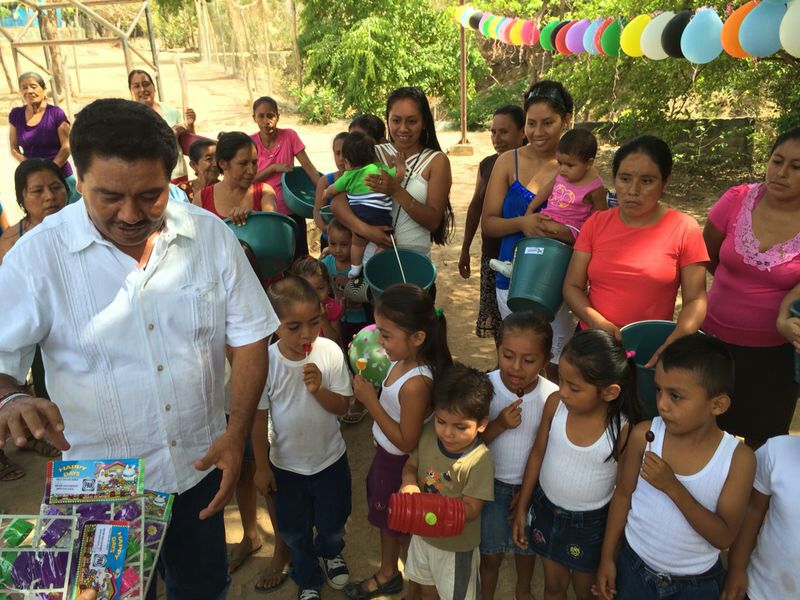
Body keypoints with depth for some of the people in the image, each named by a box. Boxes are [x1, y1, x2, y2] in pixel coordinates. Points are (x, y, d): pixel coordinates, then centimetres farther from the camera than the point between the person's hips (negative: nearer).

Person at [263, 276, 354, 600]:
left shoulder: (330, 352, -21)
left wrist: (318, 389, -32)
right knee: (295, 531, 20)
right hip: (286, 464, 0)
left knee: (332, 522, 24)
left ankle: (330, 552, 59)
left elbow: (342, 406, -13)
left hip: (330, 458, 1)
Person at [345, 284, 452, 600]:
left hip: (400, 464, -8)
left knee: (403, 529, 19)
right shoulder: (402, 359, -13)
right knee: (386, 521, 31)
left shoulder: (415, 384, -38)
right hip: (385, 454, 8)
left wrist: (370, 400, -29)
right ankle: (388, 575, 58)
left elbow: (406, 442, -29)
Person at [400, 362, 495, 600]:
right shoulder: (429, 434, -16)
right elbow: (411, 465, -1)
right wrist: (409, 483, -24)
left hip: (456, 544, -5)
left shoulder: (480, 461, -31)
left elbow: (470, 509, -26)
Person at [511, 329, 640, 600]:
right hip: (546, 509, 3)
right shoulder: (555, 403, -18)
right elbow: (538, 454, -4)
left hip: (590, 523, -2)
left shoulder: (623, 429, -27)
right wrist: (522, 507, 3)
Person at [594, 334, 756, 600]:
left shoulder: (738, 458, -20)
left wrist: (673, 488, -31)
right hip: (633, 566, 1)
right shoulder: (643, 435, -17)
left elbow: (724, 537, -19)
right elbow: (623, 495, -5)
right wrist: (607, 557, 1)